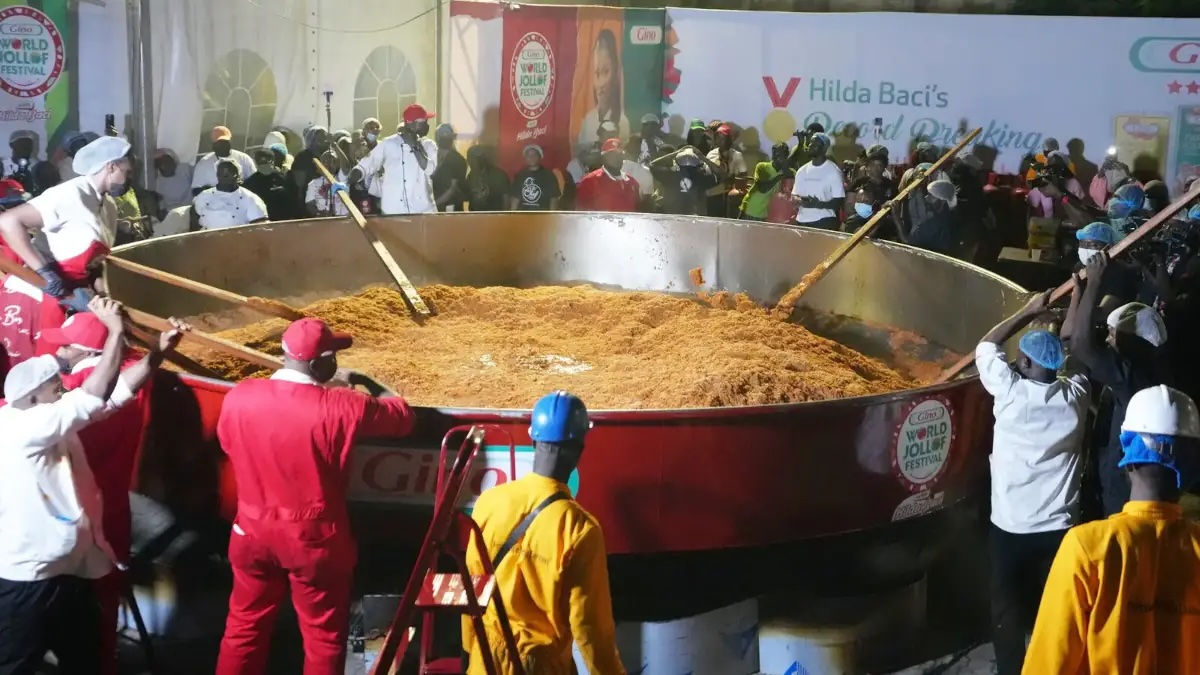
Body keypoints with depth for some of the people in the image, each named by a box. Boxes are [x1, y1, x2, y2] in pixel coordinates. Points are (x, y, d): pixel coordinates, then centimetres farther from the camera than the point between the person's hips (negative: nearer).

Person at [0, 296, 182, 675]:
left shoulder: (54, 424, 6)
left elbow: (116, 392, 7)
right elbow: (92, 398, -27)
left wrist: (159, 352, -1)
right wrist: (116, 332, -22)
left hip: (70, 568, 9)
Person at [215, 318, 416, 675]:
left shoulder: (238, 397, -9)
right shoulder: (339, 407, -19)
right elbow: (403, 417, -5)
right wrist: (362, 382, 10)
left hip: (253, 531, 4)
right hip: (313, 538, -4)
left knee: (245, 626, 19)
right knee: (323, 636, 12)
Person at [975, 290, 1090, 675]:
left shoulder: (1011, 392, -14)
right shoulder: (1076, 395, -6)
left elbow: (985, 348, 2)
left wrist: (1029, 311, 9)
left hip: (1010, 526, -3)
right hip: (1059, 527, 3)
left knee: (1008, 611, 11)